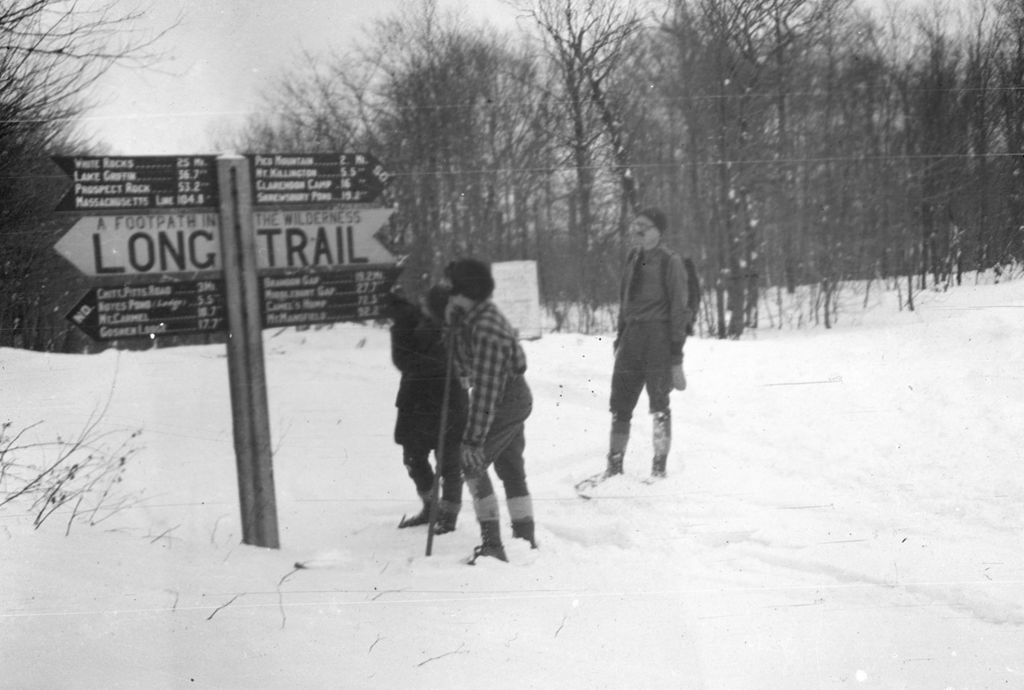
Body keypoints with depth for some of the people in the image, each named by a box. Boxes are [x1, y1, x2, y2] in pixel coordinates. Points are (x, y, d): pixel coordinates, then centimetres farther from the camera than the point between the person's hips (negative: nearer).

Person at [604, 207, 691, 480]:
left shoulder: (670, 261, -7)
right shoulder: (633, 257, 13)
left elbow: (679, 307, -9)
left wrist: (675, 354, -13)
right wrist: (620, 339, 15)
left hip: (658, 335, -6)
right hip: (632, 334, 6)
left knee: (659, 404, 1)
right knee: (619, 404, 4)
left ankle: (659, 468, 11)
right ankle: (614, 465, 11)